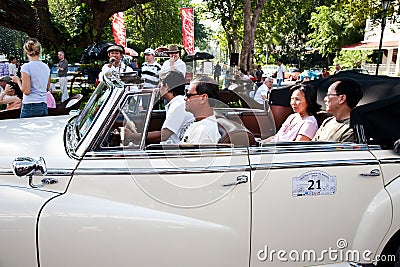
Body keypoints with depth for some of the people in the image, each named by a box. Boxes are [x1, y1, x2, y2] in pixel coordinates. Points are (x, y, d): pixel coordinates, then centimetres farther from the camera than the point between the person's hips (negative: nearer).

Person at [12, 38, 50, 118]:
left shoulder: (26, 67, -11)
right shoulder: (46, 67, 6)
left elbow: (26, 91, -13)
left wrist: (18, 81, 2)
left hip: (30, 107, -5)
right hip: (44, 107, 6)